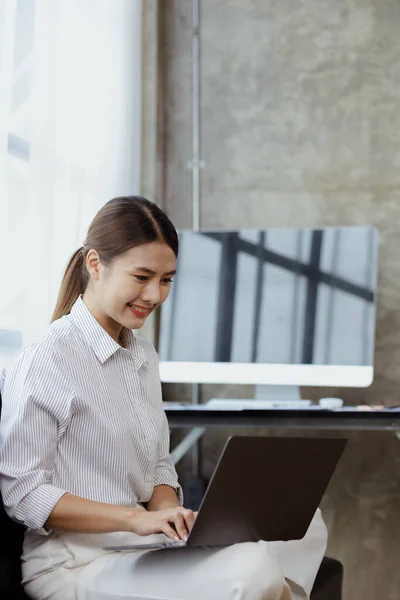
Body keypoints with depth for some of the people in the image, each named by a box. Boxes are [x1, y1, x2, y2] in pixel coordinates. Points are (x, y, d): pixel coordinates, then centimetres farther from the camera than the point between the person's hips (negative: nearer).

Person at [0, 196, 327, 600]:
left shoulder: (143, 356, 14)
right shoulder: (42, 362, -12)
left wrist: (169, 512, -5)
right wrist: (137, 518, -21)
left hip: (142, 549, 8)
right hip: (72, 563, -8)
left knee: (304, 524, -6)